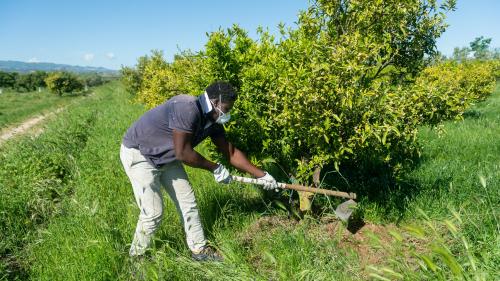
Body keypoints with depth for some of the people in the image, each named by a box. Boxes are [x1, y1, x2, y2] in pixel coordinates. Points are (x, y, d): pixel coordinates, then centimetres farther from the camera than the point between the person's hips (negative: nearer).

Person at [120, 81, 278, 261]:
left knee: (188, 202, 7)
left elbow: (230, 152, 3)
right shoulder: (187, 108, -32)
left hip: (165, 157, 8)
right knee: (153, 213, -9)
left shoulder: (212, 121, -6)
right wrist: (215, 168, -18)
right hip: (138, 154, -8)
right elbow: (182, 153, -31)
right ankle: (135, 257, 17)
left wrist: (261, 175, 3)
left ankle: (199, 250, 23)